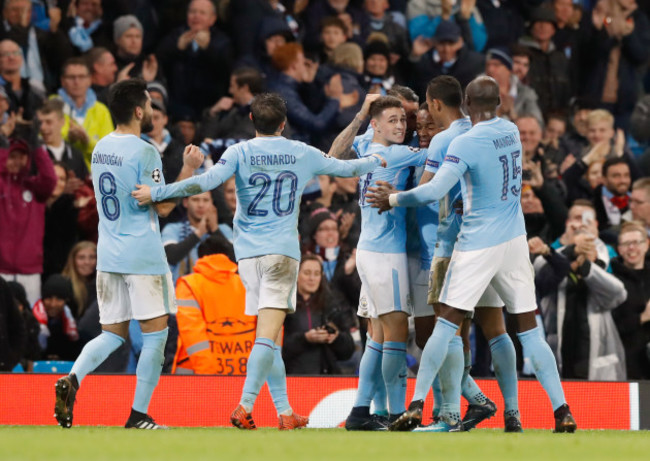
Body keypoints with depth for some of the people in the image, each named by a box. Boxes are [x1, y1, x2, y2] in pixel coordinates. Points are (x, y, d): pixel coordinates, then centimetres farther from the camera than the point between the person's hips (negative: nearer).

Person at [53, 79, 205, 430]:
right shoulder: (144, 152, -14)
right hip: (143, 256, -7)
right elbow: (163, 206, -13)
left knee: (112, 333, 12)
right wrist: (189, 168, -5)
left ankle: (72, 379, -14)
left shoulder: (101, 148, 10)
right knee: (155, 334, 3)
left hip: (108, 254, 7)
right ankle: (138, 416, 1)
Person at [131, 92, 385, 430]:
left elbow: (207, 181, -14)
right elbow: (345, 168, 18)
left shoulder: (240, 153, 0)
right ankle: (245, 406, -25)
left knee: (269, 336, 10)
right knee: (268, 334, -10)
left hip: (247, 251, 2)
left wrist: (156, 193, -14)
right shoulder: (302, 154, 5)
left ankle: (285, 412, 10)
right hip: (282, 250, -2)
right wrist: (376, 161, 38)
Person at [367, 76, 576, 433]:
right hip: (515, 240, 5)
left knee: (446, 324, 0)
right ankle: (562, 411, 0)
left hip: (478, 244, -5)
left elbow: (434, 191, -22)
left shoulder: (466, 144, -16)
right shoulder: (511, 133, 4)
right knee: (529, 329, 6)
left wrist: (394, 199, -8)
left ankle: (416, 406, -2)